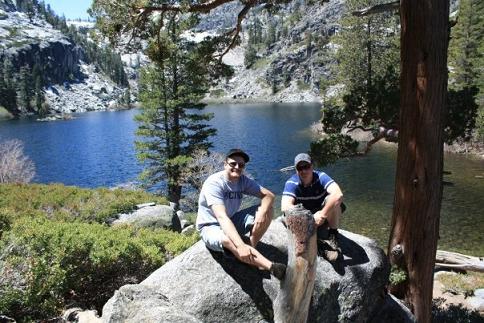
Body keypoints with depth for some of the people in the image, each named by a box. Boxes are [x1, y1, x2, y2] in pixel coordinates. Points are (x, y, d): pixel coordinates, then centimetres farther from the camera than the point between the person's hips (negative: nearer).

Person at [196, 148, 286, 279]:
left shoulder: (243, 180, -5)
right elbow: (222, 217, -37)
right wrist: (240, 245, -49)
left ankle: (250, 252, -15)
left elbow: (268, 195, -8)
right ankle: (271, 267, -36)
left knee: (268, 211, -12)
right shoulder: (213, 183, -25)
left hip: (232, 221, 7)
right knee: (230, 240, -41)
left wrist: (262, 213, -31)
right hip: (211, 227, -7)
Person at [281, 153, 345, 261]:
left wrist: (322, 215, -42)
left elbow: (338, 195, -37)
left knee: (332, 199, -30)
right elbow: (285, 207, -35)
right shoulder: (292, 183, -20)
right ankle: (319, 243, -20)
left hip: (325, 216, 0)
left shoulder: (321, 177, -20)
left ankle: (333, 237, -13)